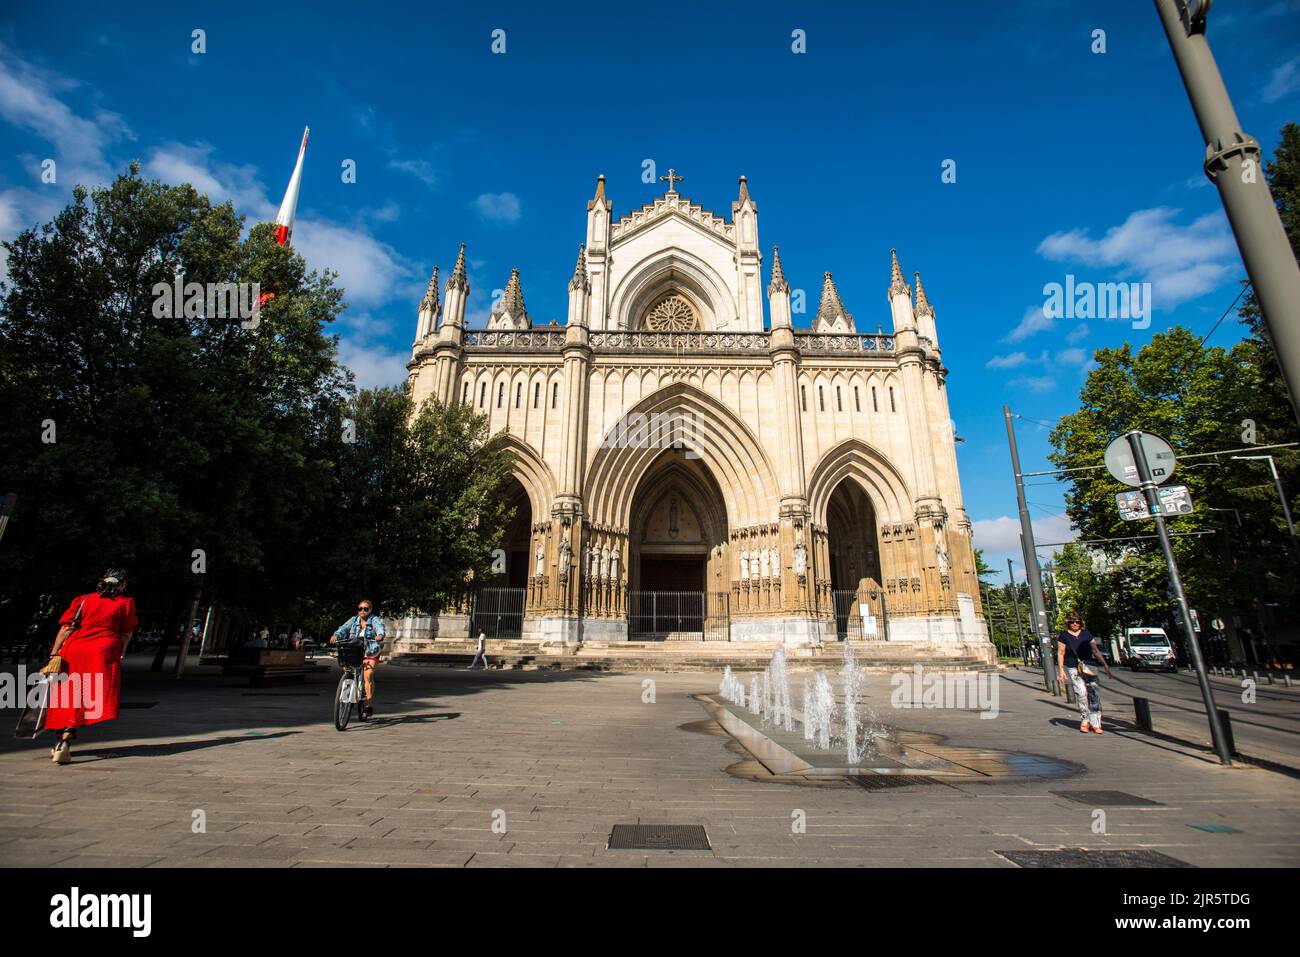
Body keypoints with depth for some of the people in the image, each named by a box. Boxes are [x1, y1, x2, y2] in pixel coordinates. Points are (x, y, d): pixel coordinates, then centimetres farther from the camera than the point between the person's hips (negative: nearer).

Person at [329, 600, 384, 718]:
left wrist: (380, 635, -46)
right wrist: (336, 635, -28)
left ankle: (369, 703, -7)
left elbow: (380, 627, -24)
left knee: (368, 676, -15)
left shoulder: (375, 620, -5)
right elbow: (344, 628, -7)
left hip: (370, 652, -4)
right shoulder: (354, 620, 7)